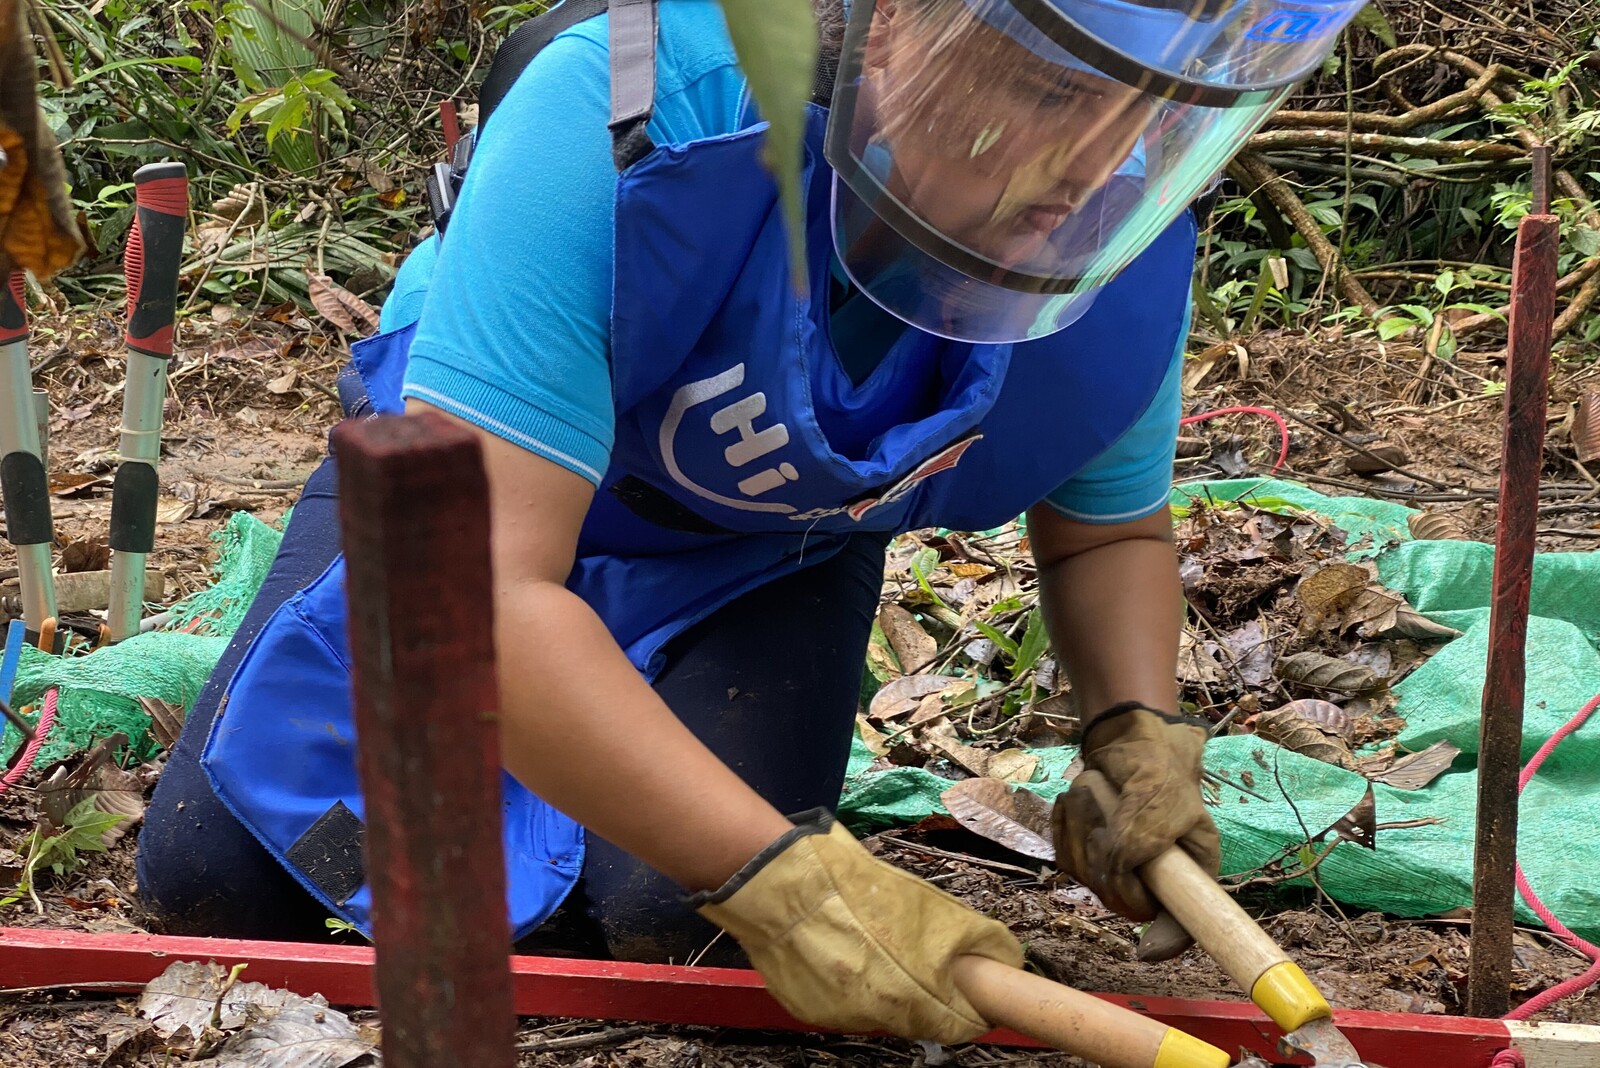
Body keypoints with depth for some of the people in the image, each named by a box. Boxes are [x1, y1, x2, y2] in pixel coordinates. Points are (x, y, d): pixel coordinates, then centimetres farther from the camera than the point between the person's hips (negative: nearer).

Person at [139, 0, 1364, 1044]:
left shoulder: (1120, 254, -25)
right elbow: (474, 583, -45)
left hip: (763, 562, 2)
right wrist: (783, 875, -50)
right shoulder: (619, 116, -42)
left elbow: (1108, 526, -2)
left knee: (678, 921, -21)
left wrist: (1140, 732, -23)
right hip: (467, 480, -1)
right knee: (218, 880, -5)